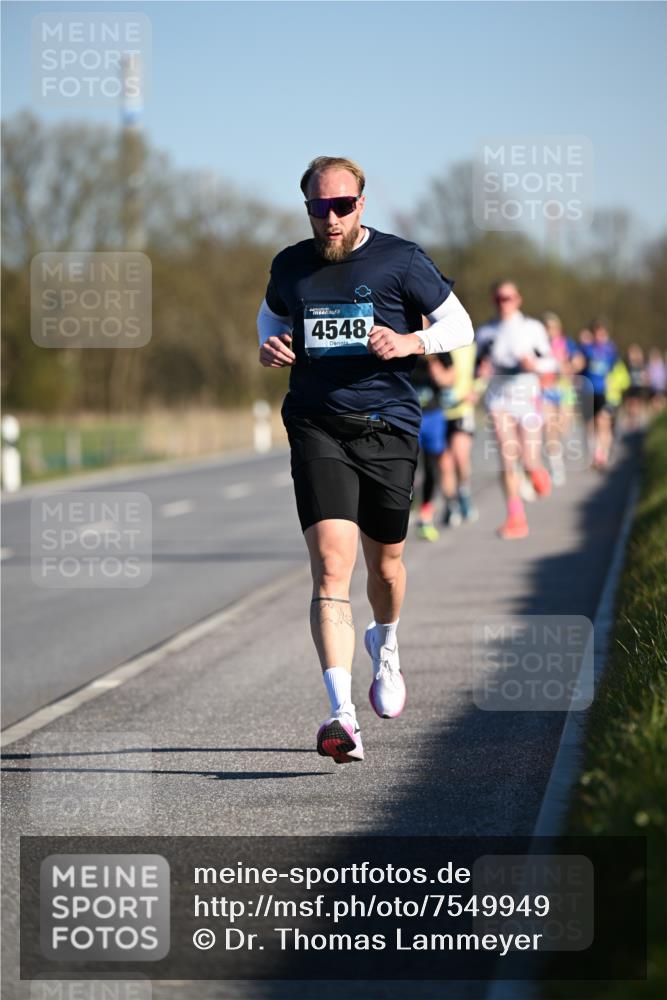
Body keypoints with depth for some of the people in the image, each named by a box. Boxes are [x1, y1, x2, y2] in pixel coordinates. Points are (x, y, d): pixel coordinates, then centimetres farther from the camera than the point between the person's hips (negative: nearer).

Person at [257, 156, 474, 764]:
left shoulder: (401, 261, -2)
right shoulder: (290, 266, 6)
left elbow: (460, 327, 3)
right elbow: (272, 315, 26)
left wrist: (409, 342, -16)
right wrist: (269, 346, 3)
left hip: (389, 427, 0)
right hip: (317, 431, 0)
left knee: (385, 564, 13)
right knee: (332, 567, -15)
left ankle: (386, 646, 49)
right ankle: (341, 714, -22)